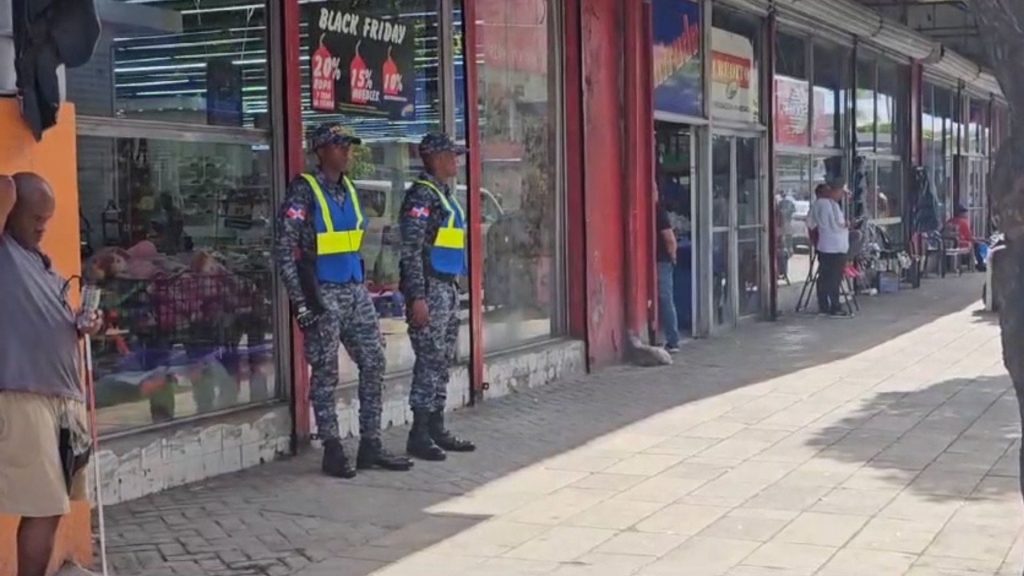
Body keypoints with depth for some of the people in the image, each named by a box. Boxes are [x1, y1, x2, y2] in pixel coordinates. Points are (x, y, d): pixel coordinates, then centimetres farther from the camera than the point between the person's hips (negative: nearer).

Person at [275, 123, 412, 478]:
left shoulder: (348, 189, 12)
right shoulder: (304, 191, -10)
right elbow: (285, 250, -13)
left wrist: (361, 285, 16)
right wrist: (300, 302, -17)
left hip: (355, 290, 8)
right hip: (323, 293, -8)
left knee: (374, 363, 7)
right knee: (326, 373, 0)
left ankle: (370, 446, 15)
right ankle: (333, 451, 9)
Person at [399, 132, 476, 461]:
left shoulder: (445, 194, 18)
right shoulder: (421, 194, -12)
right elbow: (411, 250, -18)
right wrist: (417, 298, -22)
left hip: (448, 288, 10)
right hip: (430, 289, -10)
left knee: (444, 361, 12)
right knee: (430, 360, -7)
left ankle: (436, 429, 19)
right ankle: (419, 436, -2)